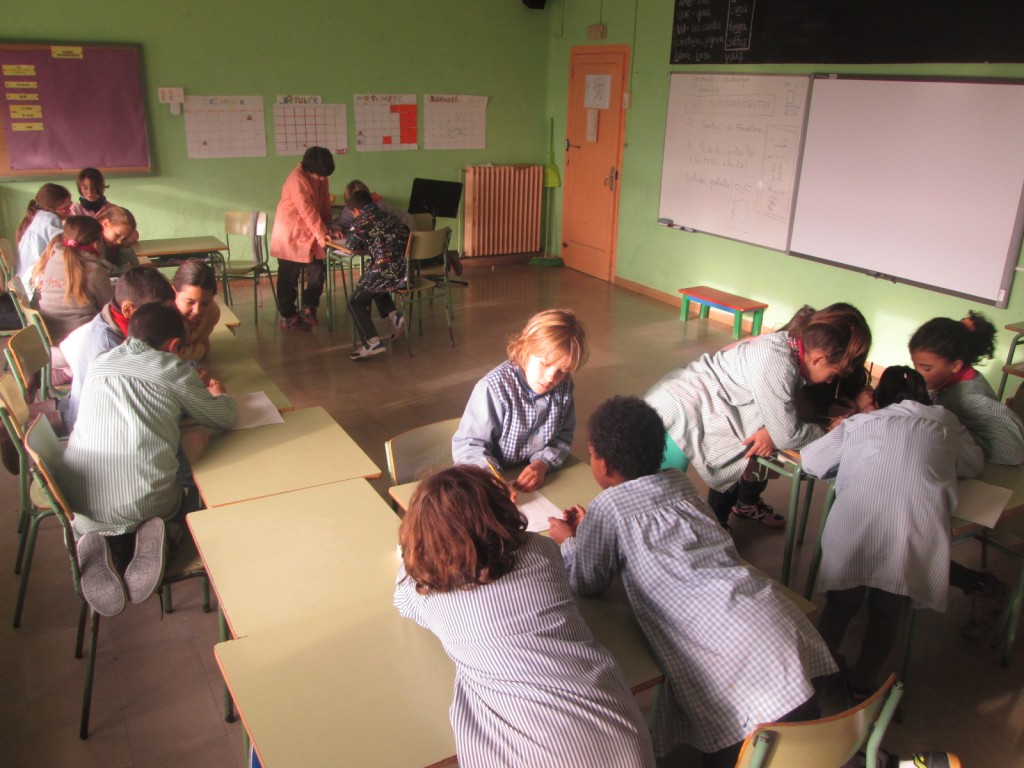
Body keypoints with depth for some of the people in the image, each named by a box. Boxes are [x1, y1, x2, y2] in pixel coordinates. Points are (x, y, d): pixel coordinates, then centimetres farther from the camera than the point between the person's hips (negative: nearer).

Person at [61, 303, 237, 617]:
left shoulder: (98, 364, 13)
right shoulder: (175, 371, 0)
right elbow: (224, 418, 9)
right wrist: (218, 394, 32)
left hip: (79, 501, 3)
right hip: (142, 502, -3)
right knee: (184, 502, 32)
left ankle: (103, 547, 2)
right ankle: (153, 538, -1)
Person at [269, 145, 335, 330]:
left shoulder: (320, 177, 1)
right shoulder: (297, 179, -22)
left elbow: (325, 203, 6)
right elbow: (307, 210, -24)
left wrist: (327, 229, -3)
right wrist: (321, 234, -23)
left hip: (310, 233, 7)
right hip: (291, 234, -7)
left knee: (318, 272, 5)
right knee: (289, 278, 2)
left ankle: (308, 308, 22)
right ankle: (288, 316, 12)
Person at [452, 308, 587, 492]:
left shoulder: (564, 387, -2)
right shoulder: (494, 388, -18)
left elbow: (563, 437, 4)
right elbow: (467, 445, -16)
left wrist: (542, 464, -15)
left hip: (542, 480, 5)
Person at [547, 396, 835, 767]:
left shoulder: (608, 506, -1)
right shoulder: (680, 482, 17)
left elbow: (586, 583, 11)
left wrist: (569, 541, 29)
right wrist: (591, 528, 35)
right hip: (783, 627, 7)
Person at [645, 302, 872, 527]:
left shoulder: (788, 341, -7)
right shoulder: (776, 363, -32)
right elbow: (787, 436, -23)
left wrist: (772, 431, -17)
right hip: (676, 412, -9)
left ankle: (746, 503, 33)